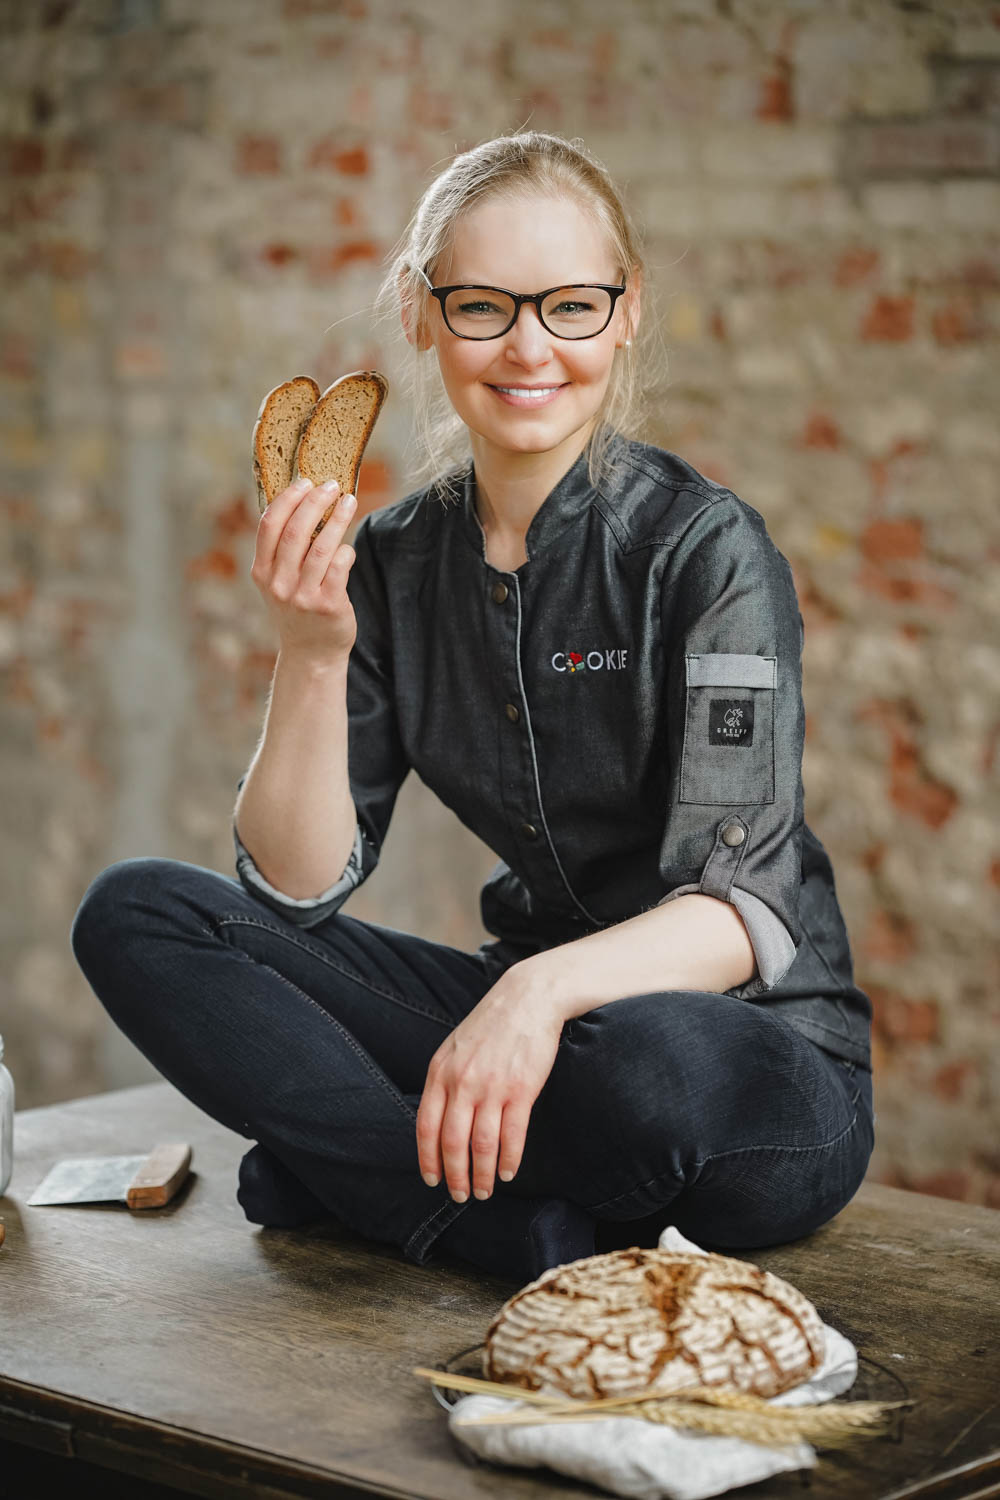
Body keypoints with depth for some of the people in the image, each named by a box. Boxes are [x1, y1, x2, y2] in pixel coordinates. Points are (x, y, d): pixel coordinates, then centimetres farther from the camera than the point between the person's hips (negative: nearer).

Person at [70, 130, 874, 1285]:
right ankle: (553, 1240, -21)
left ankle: (356, 1163, -13)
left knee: (650, 1062, -42)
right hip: (524, 1011, 6)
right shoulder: (395, 561, 2)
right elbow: (295, 884, -2)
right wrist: (313, 654, -17)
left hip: (759, 1052, -5)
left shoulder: (705, 546, -13)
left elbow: (744, 909, -21)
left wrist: (547, 987, -39)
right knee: (134, 914, -10)